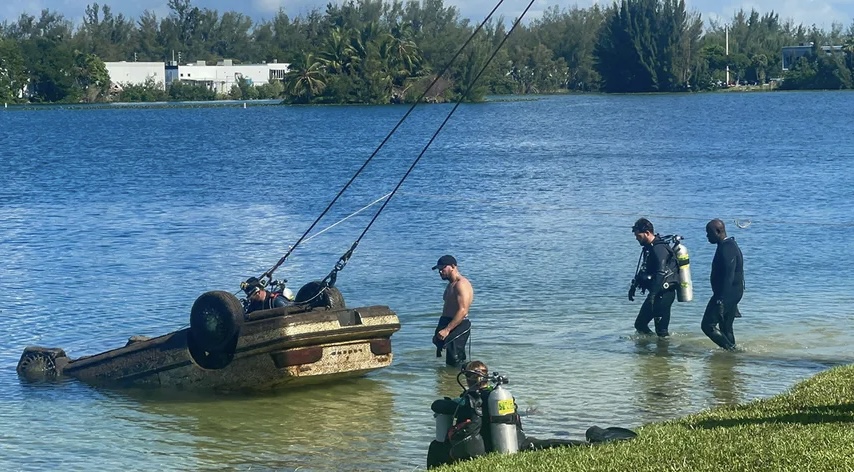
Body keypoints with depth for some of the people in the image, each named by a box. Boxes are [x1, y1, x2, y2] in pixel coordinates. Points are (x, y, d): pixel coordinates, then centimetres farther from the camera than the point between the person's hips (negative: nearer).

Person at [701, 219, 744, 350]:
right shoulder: (730, 245, 14)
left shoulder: (727, 249, -19)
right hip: (732, 294, 10)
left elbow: (728, 276, -24)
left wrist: (720, 300, -26)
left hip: (727, 294, -10)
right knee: (726, 328, 16)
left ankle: (730, 349, -7)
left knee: (708, 325, -9)